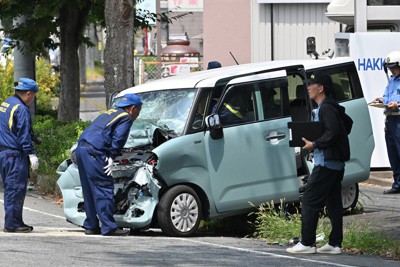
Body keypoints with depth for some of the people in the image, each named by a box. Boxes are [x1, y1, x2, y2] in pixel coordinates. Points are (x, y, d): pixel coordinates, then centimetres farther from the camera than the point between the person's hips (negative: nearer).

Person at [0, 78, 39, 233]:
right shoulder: (21, 109, -14)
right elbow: (24, 134, -18)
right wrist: (31, 154, -16)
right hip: (15, 155, -10)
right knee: (16, 189, -6)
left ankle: (14, 222, 20)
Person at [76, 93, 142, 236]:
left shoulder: (109, 113, 29)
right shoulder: (126, 118, 1)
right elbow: (118, 139, -10)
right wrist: (111, 157, -6)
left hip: (81, 148, 9)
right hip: (94, 152, -9)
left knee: (89, 190, 13)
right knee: (104, 189, -8)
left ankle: (91, 226, 16)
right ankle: (109, 227, -11)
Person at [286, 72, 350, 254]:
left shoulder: (326, 108, -13)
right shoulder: (326, 107, 19)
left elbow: (333, 132, -23)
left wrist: (314, 144, -18)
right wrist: (313, 143, 12)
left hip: (325, 163, -11)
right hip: (336, 163, 11)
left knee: (309, 200, -8)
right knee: (333, 203, 10)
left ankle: (307, 243, -8)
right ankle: (335, 244, 11)